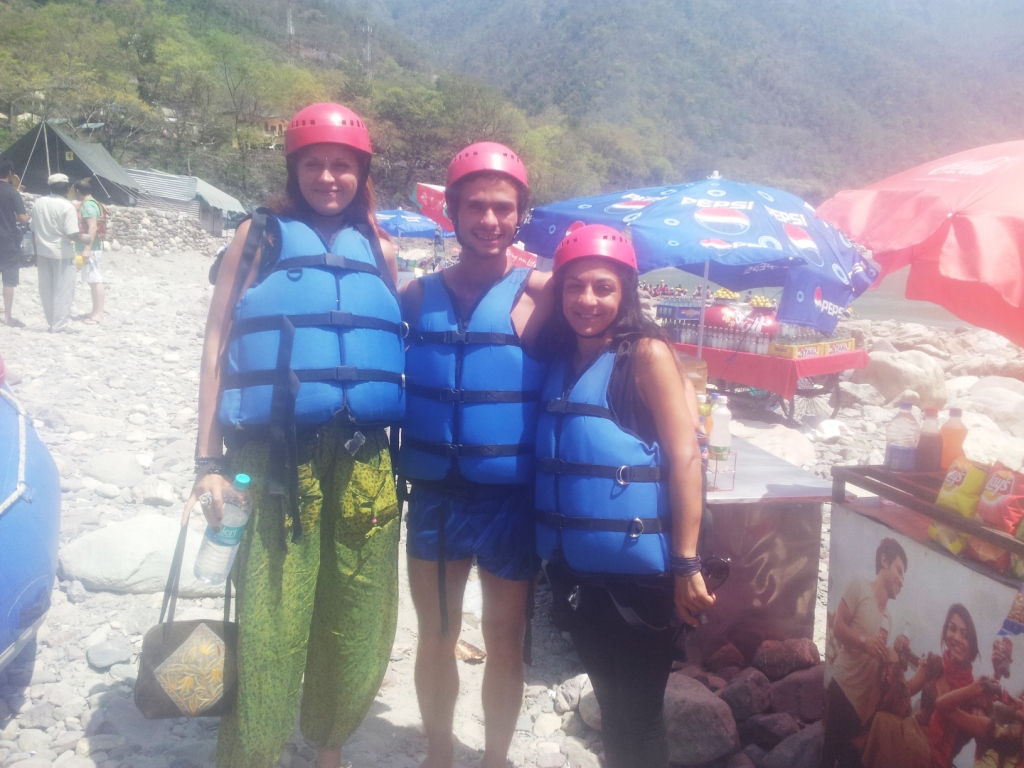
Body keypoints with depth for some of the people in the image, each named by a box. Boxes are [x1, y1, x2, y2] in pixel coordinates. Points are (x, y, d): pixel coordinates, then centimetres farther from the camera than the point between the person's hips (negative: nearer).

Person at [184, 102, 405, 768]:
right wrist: (210, 463, -5)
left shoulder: (380, 251, 14)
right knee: (268, 626, -5)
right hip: (274, 461, -3)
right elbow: (217, 348, 2)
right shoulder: (259, 237, 6)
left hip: (363, 463, 3)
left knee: (358, 628, 10)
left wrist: (403, 456, 15)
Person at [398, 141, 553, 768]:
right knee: (436, 637, 17)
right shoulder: (418, 295, 2)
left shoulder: (538, 293, -7)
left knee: (505, 642, 13)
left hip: (511, 500, -2)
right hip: (433, 497, 3)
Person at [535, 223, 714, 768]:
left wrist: (686, 564, -16)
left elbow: (685, 457, -13)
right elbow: (551, 460, 11)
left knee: (637, 714, 8)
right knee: (608, 701, 21)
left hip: (637, 570, -5)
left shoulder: (647, 354, -10)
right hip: (574, 566, 6)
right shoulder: (559, 358, 7)